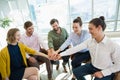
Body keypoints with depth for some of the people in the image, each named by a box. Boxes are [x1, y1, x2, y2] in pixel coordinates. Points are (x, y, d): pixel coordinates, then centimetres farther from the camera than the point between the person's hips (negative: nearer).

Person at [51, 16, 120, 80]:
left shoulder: (113, 46, -27)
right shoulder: (90, 41, -11)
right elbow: (76, 48, -16)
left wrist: (103, 73, -19)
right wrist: (61, 54, -23)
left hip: (106, 72, -5)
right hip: (93, 66, 6)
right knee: (76, 71, 2)